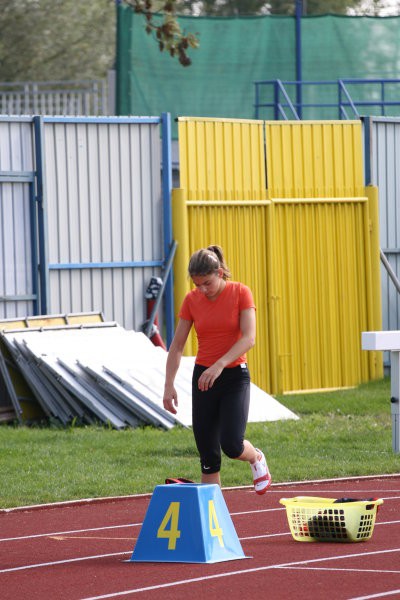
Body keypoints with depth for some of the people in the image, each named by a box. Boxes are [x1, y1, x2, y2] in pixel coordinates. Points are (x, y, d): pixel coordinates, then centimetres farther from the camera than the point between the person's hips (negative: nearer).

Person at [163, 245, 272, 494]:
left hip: (235, 376, -3)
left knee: (232, 444, -17)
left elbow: (249, 338, -17)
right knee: (208, 456, 1)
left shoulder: (240, 293, -7)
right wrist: (169, 385, -6)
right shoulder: (192, 300, 0)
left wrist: (219, 365, -28)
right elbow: (177, 346, 4)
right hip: (203, 377, 3)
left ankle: (256, 458, 17)